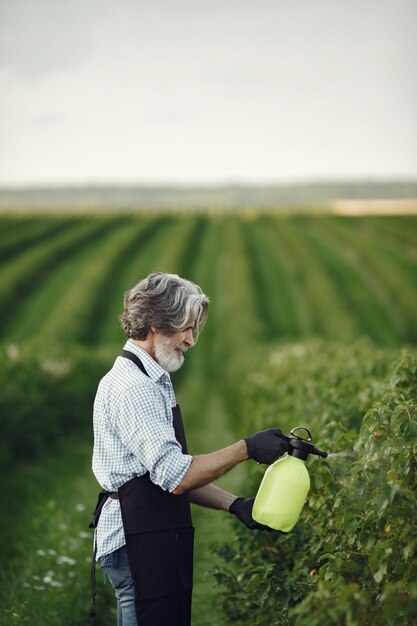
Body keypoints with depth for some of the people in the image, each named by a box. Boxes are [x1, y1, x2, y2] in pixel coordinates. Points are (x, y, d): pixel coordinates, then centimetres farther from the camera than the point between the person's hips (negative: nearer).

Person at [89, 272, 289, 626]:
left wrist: (235, 505, 8)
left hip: (155, 542, 10)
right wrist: (246, 449, -16)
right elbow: (176, 476, -21)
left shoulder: (152, 382, 18)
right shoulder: (132, 387, -15)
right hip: (140, 544, -10)